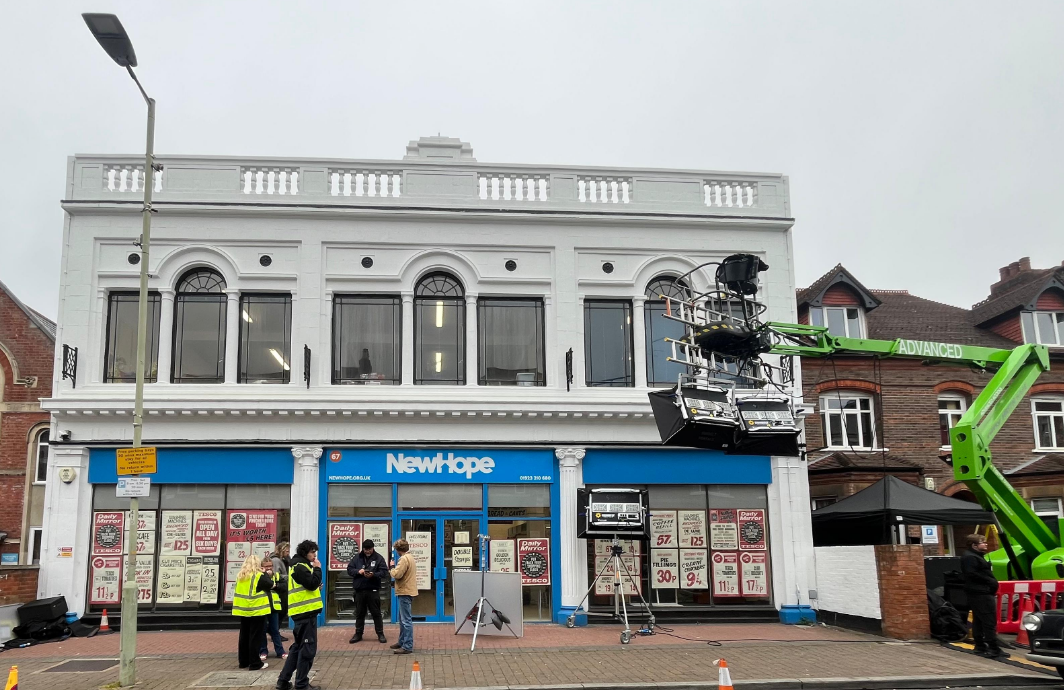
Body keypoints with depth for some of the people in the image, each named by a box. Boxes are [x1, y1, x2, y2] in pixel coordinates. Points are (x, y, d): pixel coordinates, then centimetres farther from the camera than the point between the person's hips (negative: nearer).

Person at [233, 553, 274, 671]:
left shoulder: (240, 576, 6)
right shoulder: (259, 576, -13)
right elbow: (271, 585, -5)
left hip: (243, 610, 6)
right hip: (256, 610, -6)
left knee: (244, 636, 14)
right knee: (255, 637, -1)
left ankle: (243, 661, 22)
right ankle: (255, 663, 1)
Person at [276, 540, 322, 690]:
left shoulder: (300, 566, 19)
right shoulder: (300, 567, -13)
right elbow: (312, 583, -22)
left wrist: (317, 587, 6)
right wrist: (317, 569, -10)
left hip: (303, 611, 11)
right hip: (306, 611, -11)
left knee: (298, 647, 16)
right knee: (308, 648, -5)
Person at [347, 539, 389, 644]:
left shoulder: (379, 558, 0)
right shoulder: (357, 557, 7)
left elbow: (384, 571, -7)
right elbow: (349, 569, 5)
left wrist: (373, 575, -24)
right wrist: (358, 571, -15)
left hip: (373, 590, -3)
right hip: (359, 590, 3)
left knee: (376, 613, 1)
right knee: (359, 613, 11)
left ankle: (380, 634, 9)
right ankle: (358, 634, 21)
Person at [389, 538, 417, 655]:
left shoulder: (404, 559, -17)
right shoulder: (410, 557, 15)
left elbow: (397, 574, -22)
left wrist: (392, 567, -5)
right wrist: (394, 570, 6)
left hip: (405, 592, -11)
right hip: (407, 591, 11)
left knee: (406, 620, -8)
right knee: (403, 619, 20)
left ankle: (408, 647, -7)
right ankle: (402, 642, 30)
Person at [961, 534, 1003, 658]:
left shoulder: (976, 556, 20)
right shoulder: (970, 558, -15)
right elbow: (972, 575, -23)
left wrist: (992, 582, 5)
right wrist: (990, 582, -17)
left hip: (980, 593, 11)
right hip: (981, 594, -11)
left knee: (978, 621, 12)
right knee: (989, 621, -12)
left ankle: (980, 646, 17)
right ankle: (994, 649, -13)